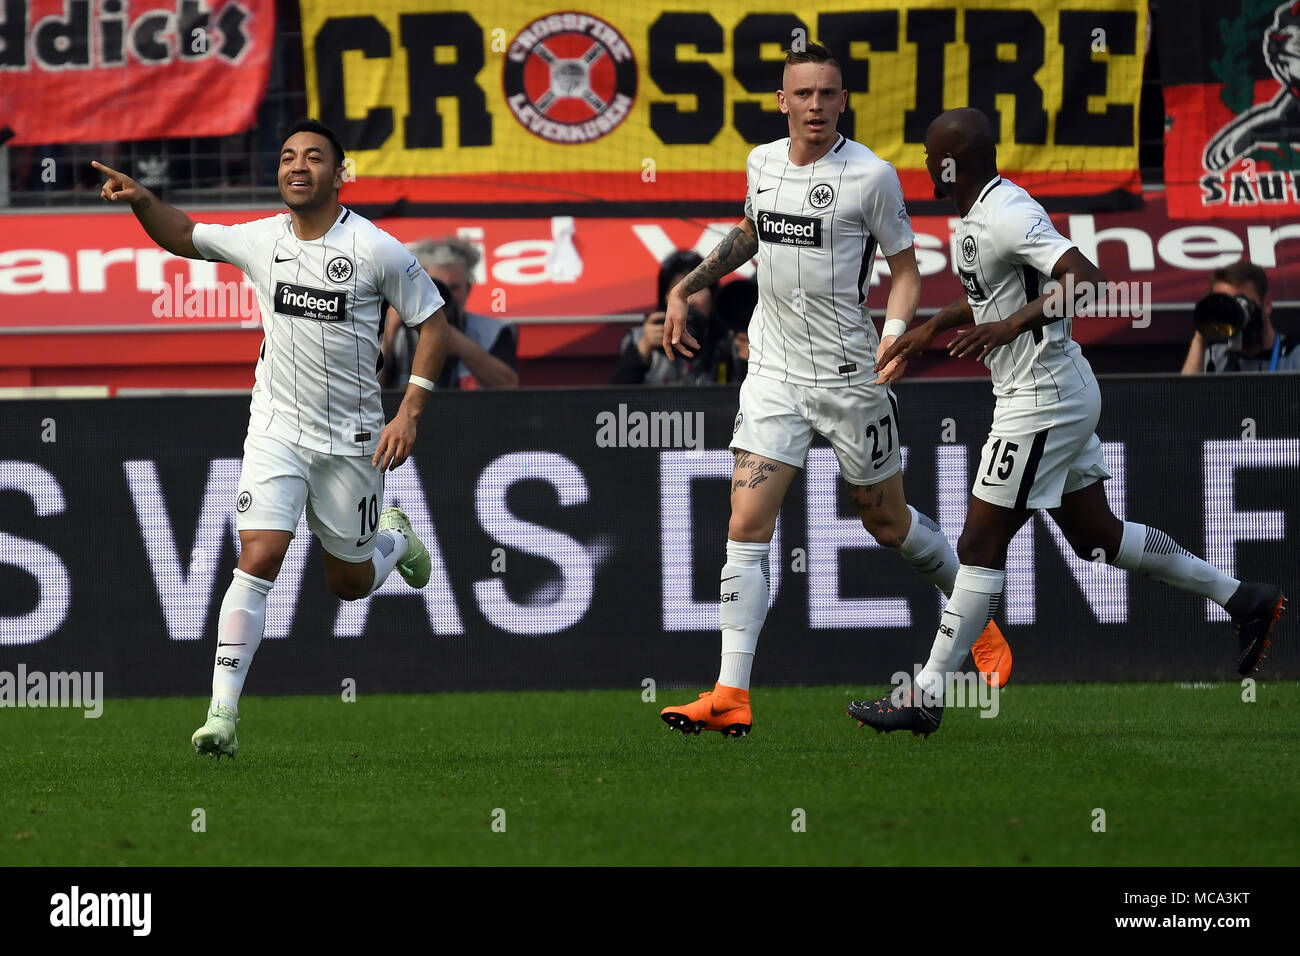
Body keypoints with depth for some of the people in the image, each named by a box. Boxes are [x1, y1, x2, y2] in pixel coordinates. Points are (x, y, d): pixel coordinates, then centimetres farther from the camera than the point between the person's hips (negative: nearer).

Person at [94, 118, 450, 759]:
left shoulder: (376, 249, -10)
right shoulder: (261, 240, 0)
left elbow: (432, 322, -3)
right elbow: (183, 237, 17)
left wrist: (409, 413, -11)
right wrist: (142, 201, -4)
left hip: (350, 438, -1)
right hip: (276, 432, 1)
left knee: (349, 582, 12)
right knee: (257, 560, -16)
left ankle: (395, 537, 48)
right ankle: (222, 713, -17)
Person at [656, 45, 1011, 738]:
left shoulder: (870, 175, -10)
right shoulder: (762, 163, 5)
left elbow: (905, 269, -3)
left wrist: (895, 336, -20)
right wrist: (685, 289, 22)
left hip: (849, 375, -4)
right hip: (774, 372, 4)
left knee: (888, 522, 10)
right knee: (746, 526, -9)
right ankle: (731, 696, -11)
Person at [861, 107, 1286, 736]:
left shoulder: (1007, 215, -20)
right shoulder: (979, 215, 11)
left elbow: (1088, 281, -31)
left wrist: (1012, 325, -39)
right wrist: (931, 328, 32)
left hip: (1042, 401, -10)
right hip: (1064, 394, 10)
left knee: (980, 545, -6)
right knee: (1094, 535, 17)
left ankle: (927, 697, -2)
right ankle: (1242, 600, 22)